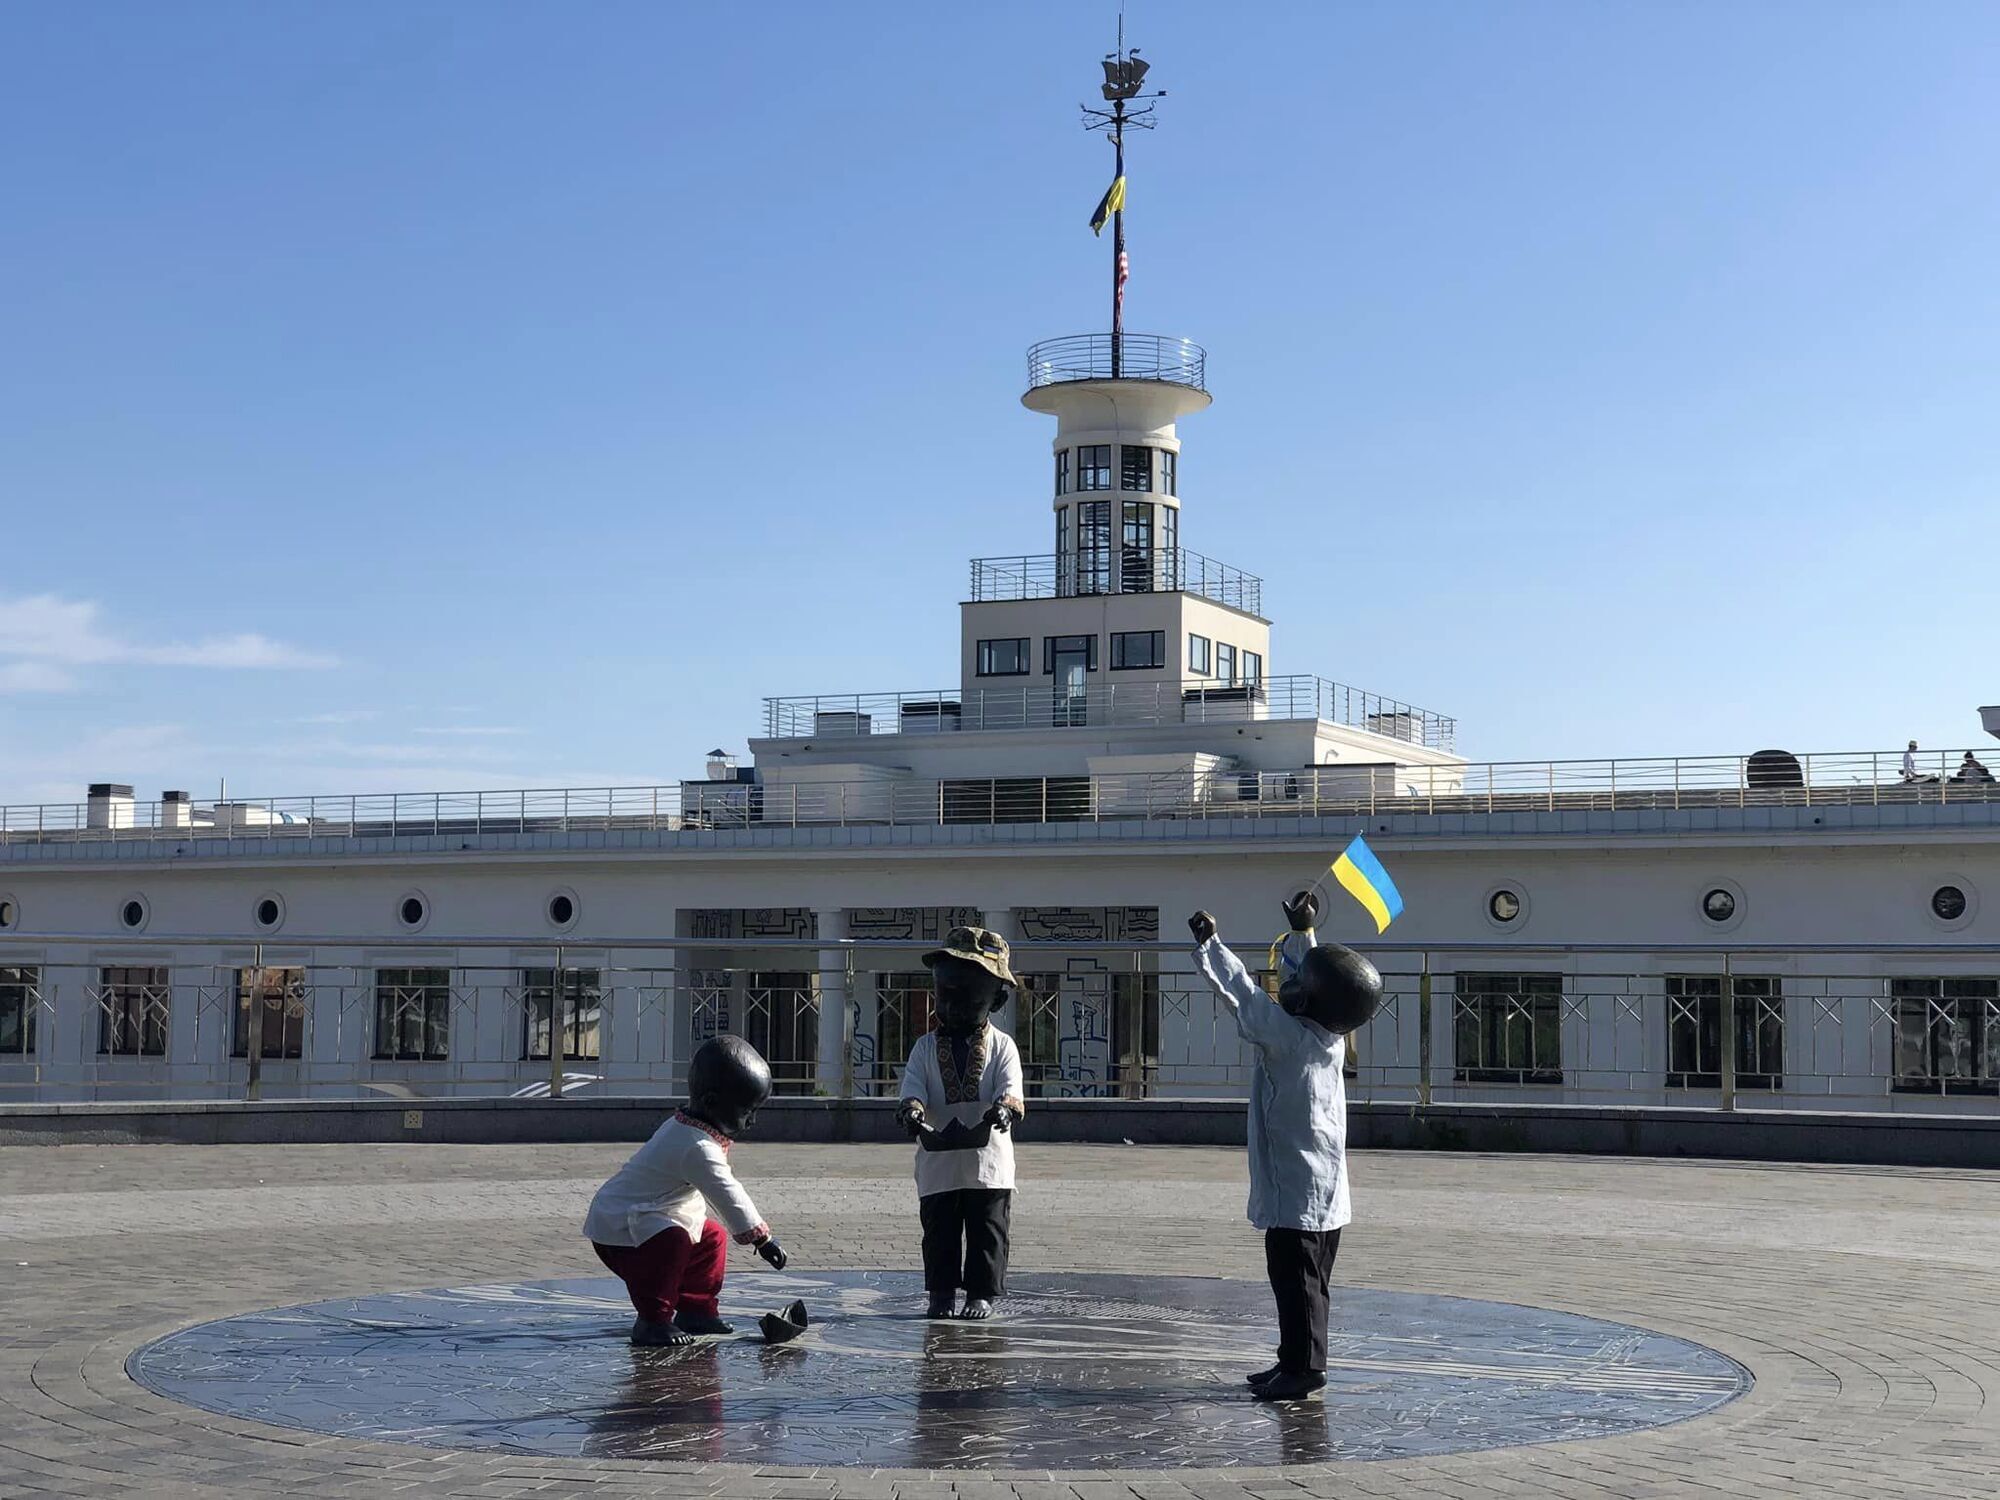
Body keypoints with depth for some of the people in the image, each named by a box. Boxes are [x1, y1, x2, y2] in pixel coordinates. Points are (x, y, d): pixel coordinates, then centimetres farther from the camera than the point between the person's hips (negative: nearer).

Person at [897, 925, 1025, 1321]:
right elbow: (913, 1087, -5)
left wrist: (1003, 1107, -34)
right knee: (940, 1232, 7)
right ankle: (941, 1293, 17)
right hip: (938, 1162, 1)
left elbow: (1010, 1087, -11)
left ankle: (981, 1293, 14)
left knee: (988, 1232, 4)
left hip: (989, 1159, -1)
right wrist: (912, 1110, -28)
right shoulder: (926, 1047, 7)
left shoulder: (1001, 1046, 3)